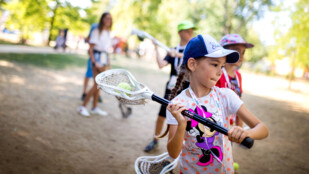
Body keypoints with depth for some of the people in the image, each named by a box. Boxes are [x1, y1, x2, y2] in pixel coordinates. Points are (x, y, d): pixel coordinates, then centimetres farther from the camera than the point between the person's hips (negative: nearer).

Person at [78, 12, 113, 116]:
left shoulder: (108, 33, 13)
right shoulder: (96, 31, -8)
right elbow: (90, 49, -11)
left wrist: (108, 62, 14)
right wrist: (94, 62, -19)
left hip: (104, 58, 7)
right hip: (97, 57, -7)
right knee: (97, 84, -11)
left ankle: (95, 108, 20)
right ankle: (83, 106, -1)